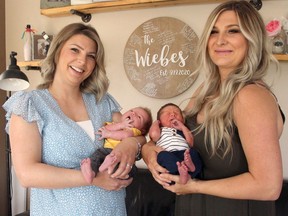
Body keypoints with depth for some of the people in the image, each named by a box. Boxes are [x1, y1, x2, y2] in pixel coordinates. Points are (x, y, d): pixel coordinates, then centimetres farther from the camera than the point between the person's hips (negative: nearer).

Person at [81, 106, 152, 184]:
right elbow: (105, 129, 9)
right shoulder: (114, 124, 33)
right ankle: (91, 171, -52)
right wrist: (120, 125, 4)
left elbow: (126, 135, -5)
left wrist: (108, 134, 0)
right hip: (107, 149, 3)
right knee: (97, 154, -28)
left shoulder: (135, 130, 20)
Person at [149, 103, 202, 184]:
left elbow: (191, 143, 16)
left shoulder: (183, 130, 36)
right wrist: (156, 122, 23)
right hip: (168, 155, -2)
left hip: (185, 154, 3)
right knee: (163, 155, -33)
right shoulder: (161, 130, 29)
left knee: (193, 151, -27)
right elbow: (154, 134, 3)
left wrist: (182, 127, 17)